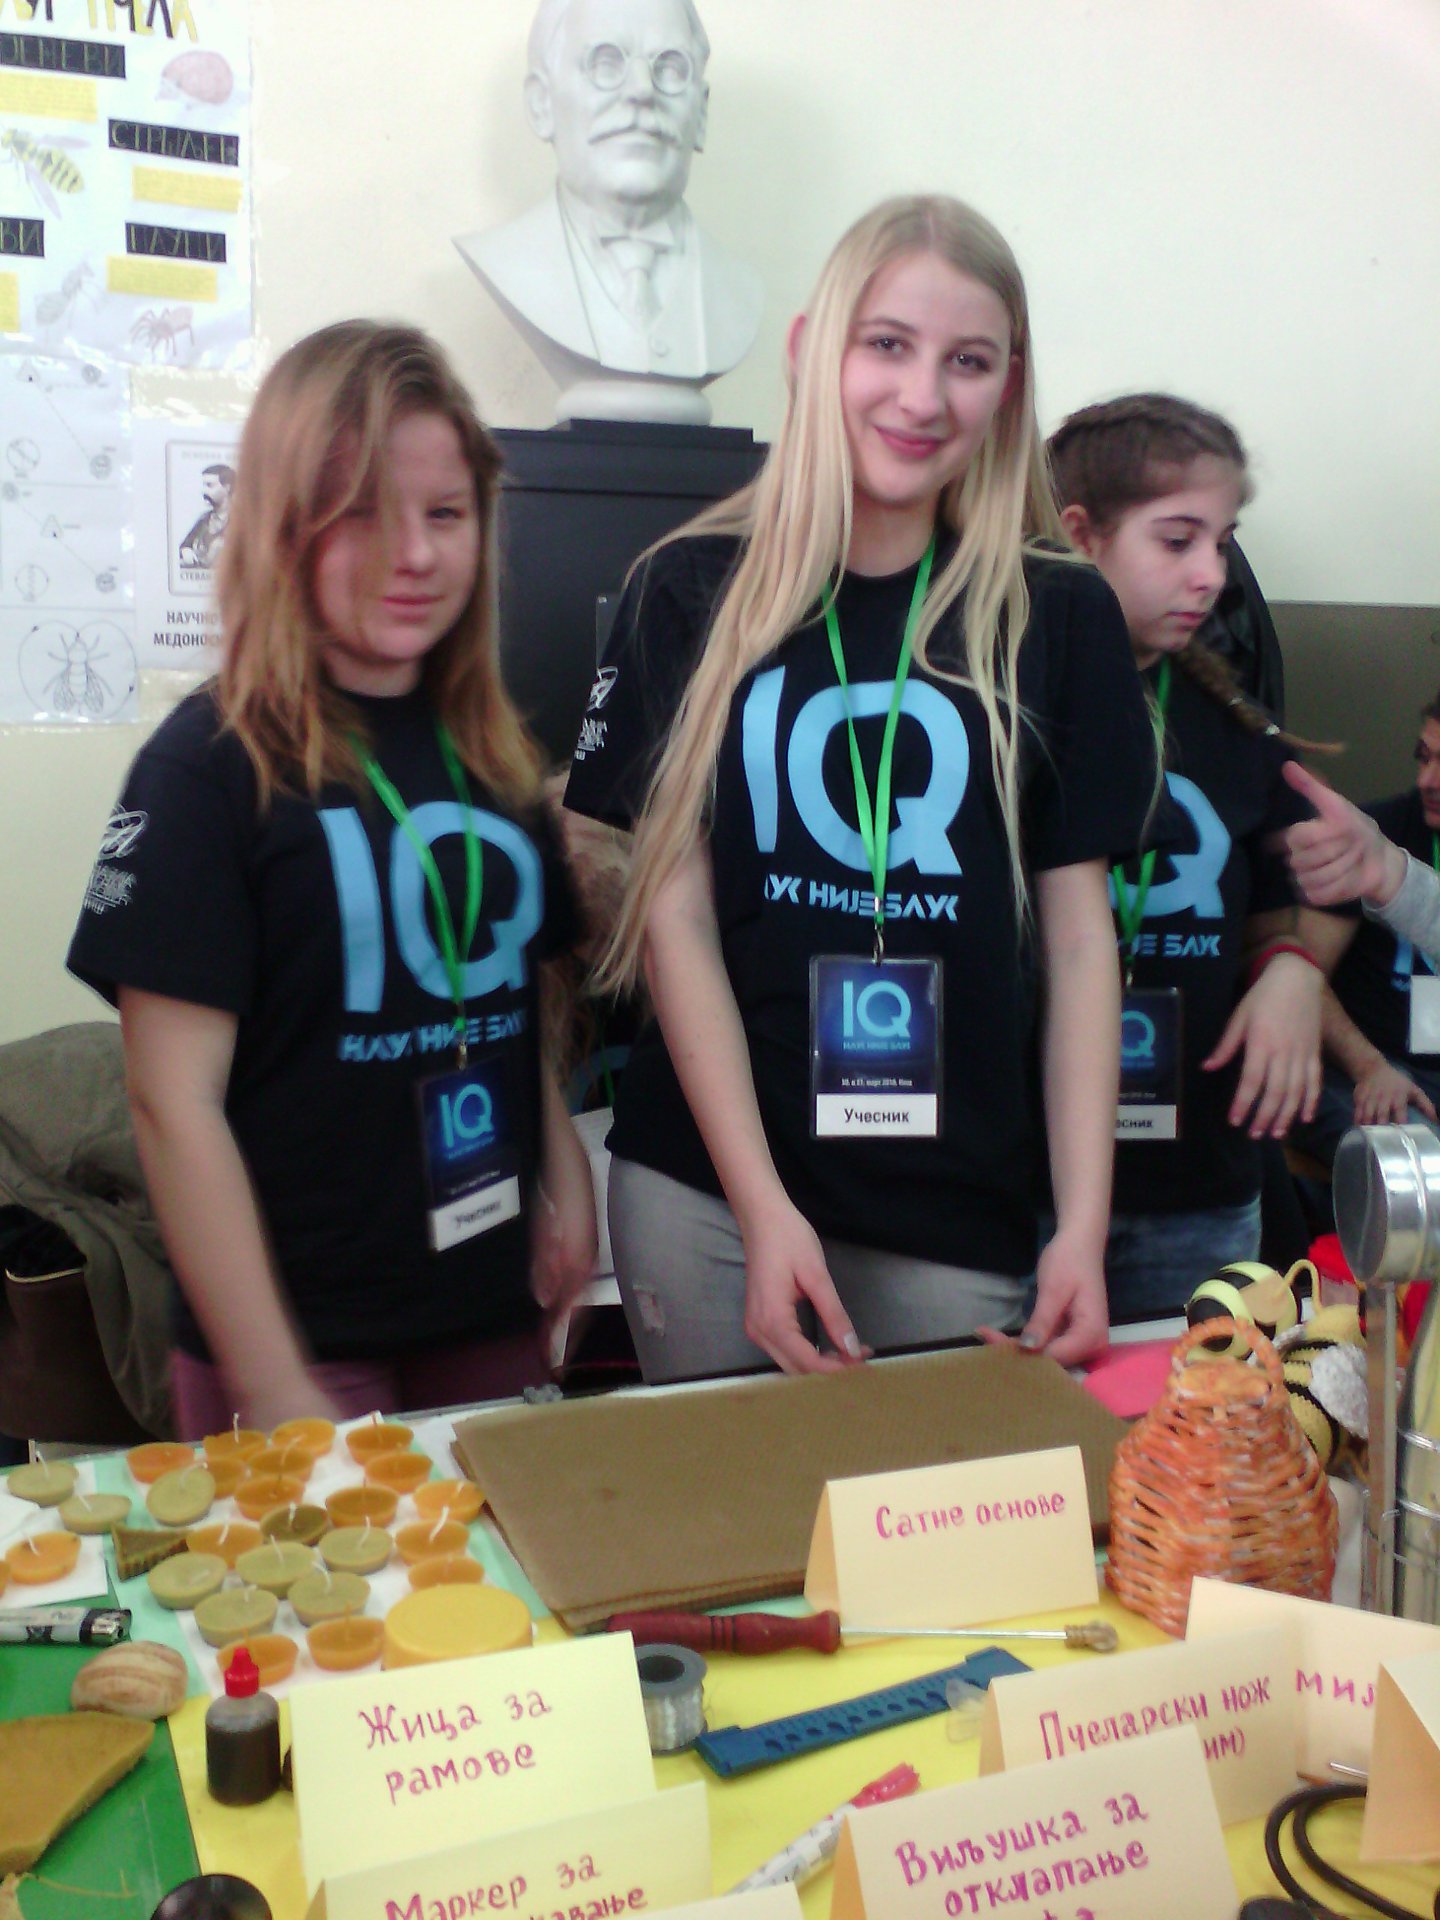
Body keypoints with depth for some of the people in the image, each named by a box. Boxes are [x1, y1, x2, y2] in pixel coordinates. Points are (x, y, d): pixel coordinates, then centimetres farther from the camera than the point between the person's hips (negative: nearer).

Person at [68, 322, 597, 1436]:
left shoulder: (494, 755, 6)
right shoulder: (211, 766, -11)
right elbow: (174, 1101, -14)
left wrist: (567, 1176, -1)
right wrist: (272, 1387, -14)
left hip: (494, 1315, 5)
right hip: (300, 1335, -5)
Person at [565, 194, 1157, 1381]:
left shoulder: (1060, 617, 1)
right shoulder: (693, 593, -1)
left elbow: (1077, 933, 2)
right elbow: (677, 914, -3)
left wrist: (1084, 1226, -5)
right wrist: (765, 1208, -9)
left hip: (964, 1217, 1)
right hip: (703, 1189, 0)